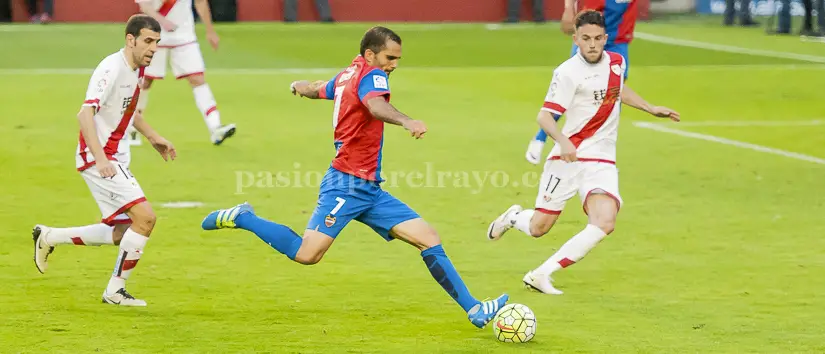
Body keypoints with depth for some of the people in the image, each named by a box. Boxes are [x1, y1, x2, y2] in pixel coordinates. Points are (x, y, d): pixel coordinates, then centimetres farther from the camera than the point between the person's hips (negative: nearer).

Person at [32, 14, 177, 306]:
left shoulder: (138, 69, 9)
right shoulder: (112, 69, -20)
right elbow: (85, 114, -30)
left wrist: (153, 137, 26)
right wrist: (100, 158, -40)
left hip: (115, 159, 10)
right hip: (98, 158, -10)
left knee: (121, 233, 12)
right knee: (145, 217, -17)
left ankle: (49, 237, 27)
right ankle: (115, 291, -5)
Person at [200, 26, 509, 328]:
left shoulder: (346, 76, 17)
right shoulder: (371, 75, -10)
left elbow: (315, 88, 37)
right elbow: (375, 105, -34)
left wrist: (299, 86, 62)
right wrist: (406, 121, -54)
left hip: (369, 190, 10)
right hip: (347, 184, -10)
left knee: (428, 238, 1)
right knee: (307, 254, -17)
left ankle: (473, 309, -3)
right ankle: (242, 218, 4)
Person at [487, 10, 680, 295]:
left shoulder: (616, 62, 6)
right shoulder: (569, 72, -13)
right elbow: (545, 116, -18)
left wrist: (651, 109, 28)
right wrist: (563, 141, -36)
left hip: (602, 162, 4)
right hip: (568, 158, -4)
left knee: (604, 223, -20)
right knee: (539, 227, 0)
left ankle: (541, 275, -14)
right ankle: (513, 217, 39)